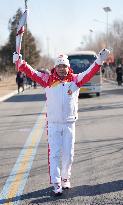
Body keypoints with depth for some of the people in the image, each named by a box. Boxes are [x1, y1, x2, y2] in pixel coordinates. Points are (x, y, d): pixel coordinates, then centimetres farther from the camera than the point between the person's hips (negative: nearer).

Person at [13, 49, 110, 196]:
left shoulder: (75, 80, 2)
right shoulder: (48, 80, 1)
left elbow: (90, 72, -4)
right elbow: (32, 73, -3)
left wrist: (100, 60, -14)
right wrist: (20, 62, -14)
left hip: (69, 124, 1)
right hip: (53, 124, -1)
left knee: (68, 154, 10)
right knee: (54, 154, -1)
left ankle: (65, 178, 30)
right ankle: (56, 183, 5)